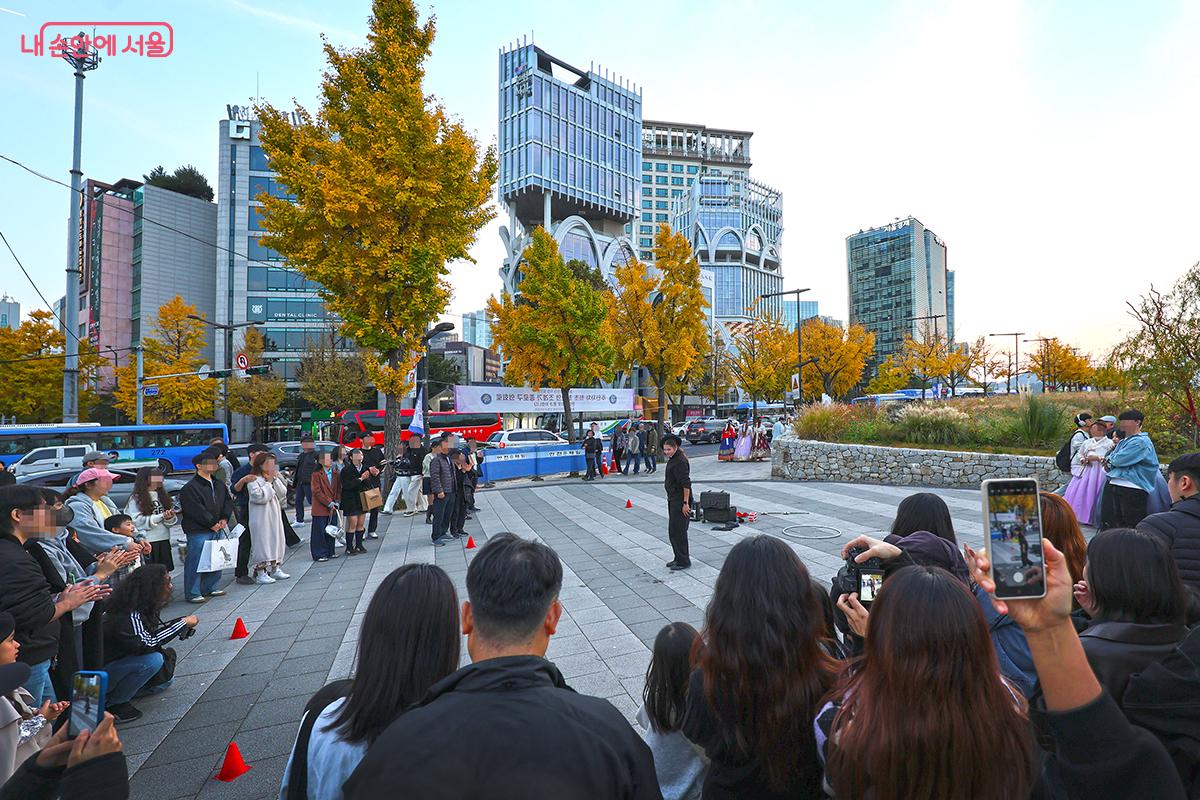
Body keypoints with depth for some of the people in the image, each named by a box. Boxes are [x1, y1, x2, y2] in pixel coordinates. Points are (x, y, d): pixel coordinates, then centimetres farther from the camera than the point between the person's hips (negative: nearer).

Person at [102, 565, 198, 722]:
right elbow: (146, 644, -35)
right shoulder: (128, 616, -28)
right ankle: (111, 704, -10)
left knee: (165, 679, 10)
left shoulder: (144, 608, -1)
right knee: (153, 660, -29)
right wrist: (183, 622, -28)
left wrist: (184, 621, -4)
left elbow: (152, 631, 11)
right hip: (98, 673, -8)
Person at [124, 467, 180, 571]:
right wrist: (161, 516, -17)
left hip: (164, 540, 5)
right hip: (147, 542, -5)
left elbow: (172, 522, 11)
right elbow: (137, 521, -14)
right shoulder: (136, 498, -4)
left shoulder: (162, 495, 12)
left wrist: (170, 517, -11)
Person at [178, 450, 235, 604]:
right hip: (198, 532, -8)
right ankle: (192, 593, 9)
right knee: (195, 562, -2)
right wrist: (212, 524, -14)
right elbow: (196, 510, -17)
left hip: (218, 529, 8)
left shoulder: (219, 485, 13)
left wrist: (224, 519, -2)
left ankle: (210, 587, 28)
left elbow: (228, 501, 13)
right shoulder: (190, 488, -12)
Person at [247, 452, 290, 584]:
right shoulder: (253, 480, -9)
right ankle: (260, 573, 2)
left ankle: (275, 569, 22)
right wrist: (269, 482, -14)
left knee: (276, 541, 12)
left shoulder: (275, 478, 13)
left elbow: (283, 493, 3)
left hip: (275, 515, 7)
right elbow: (261, 497, -21)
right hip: (261, 518, -7)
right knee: (262, 543, -5)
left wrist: (275, 479, -6)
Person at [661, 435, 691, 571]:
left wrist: (686, 503, -24)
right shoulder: (672, 459, 12)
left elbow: (686, 484, -23)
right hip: (673, 499, 11)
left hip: (680, 501, -10)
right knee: (672, 531, 16)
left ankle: (683, 561, 7)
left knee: (677, 531, -4)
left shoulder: (680, 461, -19)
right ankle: (678, 558, 27)